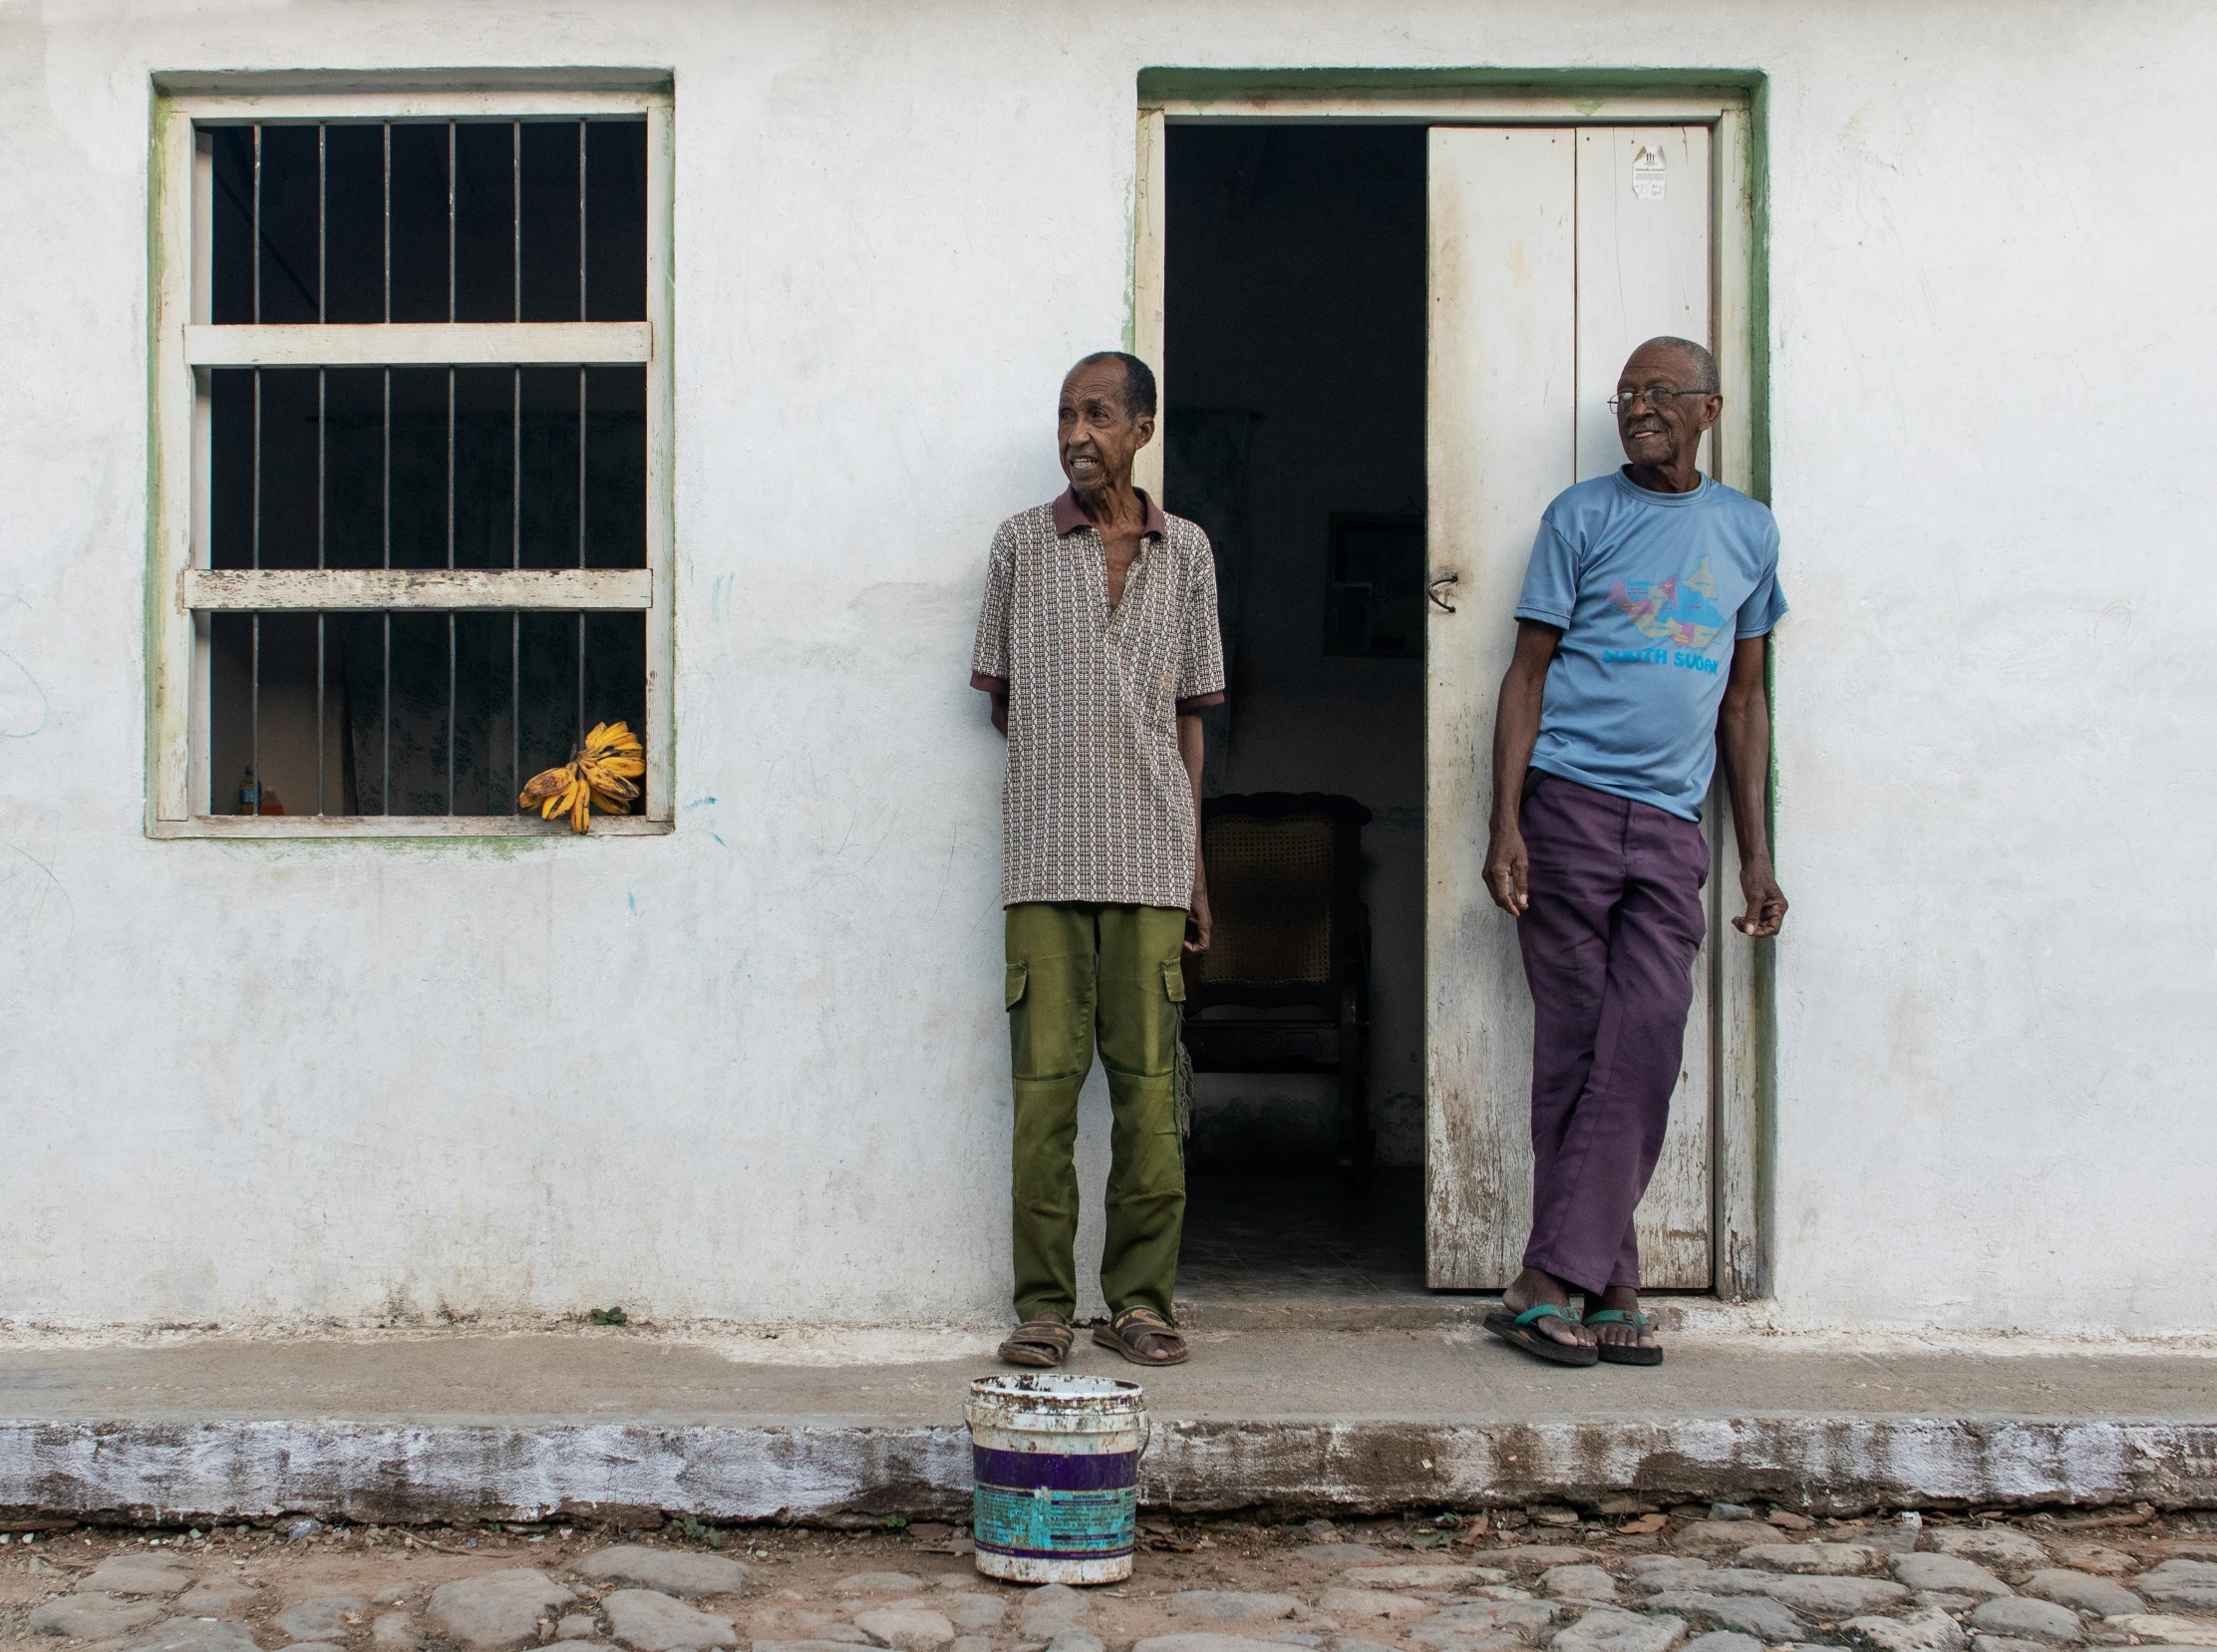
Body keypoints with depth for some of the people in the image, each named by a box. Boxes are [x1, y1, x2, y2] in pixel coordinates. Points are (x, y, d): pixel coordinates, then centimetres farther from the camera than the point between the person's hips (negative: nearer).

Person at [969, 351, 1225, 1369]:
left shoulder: (1185, 552, 11)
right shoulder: (1021, 544, 8)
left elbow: (1189, 715, 13)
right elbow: (999, 698, 14)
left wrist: (1195, 866, 10)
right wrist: (1065, 754, 5)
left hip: (1150, 857, 1)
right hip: (1045, 854, -1)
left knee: (1147, 1082, 0)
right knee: (1044, 1080, -2)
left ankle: (1141, 1301, 9)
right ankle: (1044, 1304, 5)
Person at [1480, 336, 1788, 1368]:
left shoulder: (1748, 531, 15)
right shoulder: (1582, 516, 6)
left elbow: (1744, 695, 18)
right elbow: (1528, 672, 3)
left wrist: (1756, 852, 12)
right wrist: (1504, 822, -7)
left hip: (1671, 827, 2)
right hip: (1569, 807, -2)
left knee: (1641, 1053, -9)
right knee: (1576, 1050, -2)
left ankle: (1548, 1283, -5)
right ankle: (1609, 1292, 5)